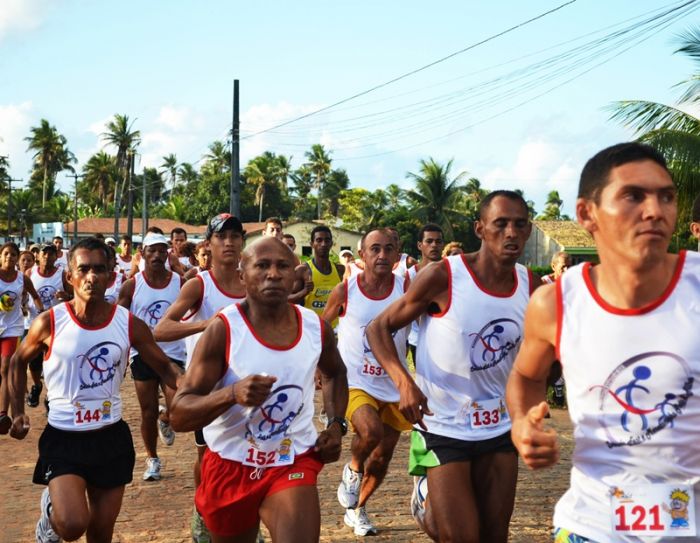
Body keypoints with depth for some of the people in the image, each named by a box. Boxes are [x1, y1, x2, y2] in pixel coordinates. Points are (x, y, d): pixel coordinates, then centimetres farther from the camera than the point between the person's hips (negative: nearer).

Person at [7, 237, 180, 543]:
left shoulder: (129, 324, -7)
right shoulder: (49, 323, -11)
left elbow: (164, 368, 3)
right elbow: (19, 362, 9)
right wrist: (18, 412, 2)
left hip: (111, 437, 2)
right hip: (63, 437, -2)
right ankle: (50, 509, 17)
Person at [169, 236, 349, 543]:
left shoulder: (316, 327, -4)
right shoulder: (223, 331, -17)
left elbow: (335, 373, 20)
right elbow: (179, 416, -21)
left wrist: (337, 425, 4)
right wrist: (232, 393, -38)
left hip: (294, 463, 2)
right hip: (231, 466, -1)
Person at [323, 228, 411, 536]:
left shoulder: (407, 288, -9)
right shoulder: (345, 291, -9)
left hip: (394, 386, 3)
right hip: (355, 382, -2)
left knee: (381, 459, 12)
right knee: (370, 431, -31)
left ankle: (357, 510, 39)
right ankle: (352, 470, 3)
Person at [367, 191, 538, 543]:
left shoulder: (531, 287, -3)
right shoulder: (442, 277, -16)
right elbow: (378, 329, -10)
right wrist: (404, 382, -25)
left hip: (499, 430, 5)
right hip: (442, 428, -4)